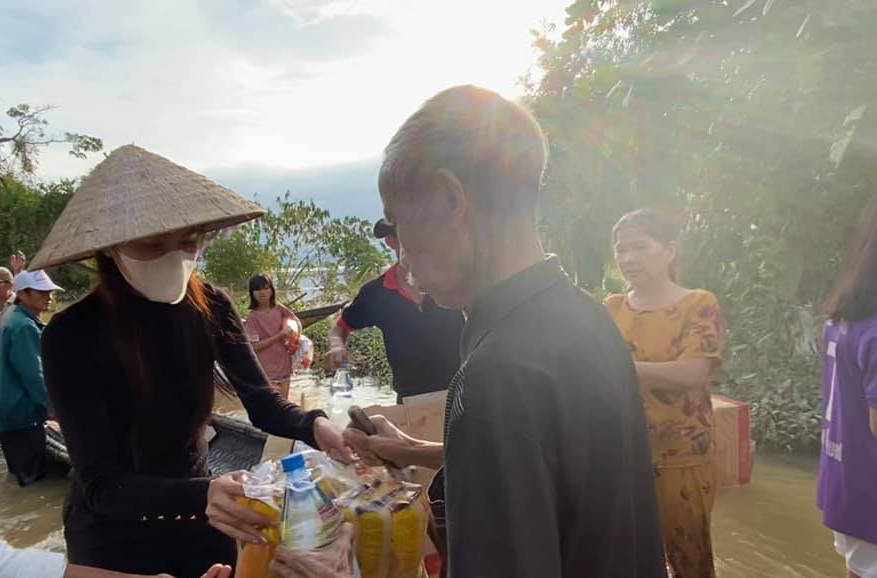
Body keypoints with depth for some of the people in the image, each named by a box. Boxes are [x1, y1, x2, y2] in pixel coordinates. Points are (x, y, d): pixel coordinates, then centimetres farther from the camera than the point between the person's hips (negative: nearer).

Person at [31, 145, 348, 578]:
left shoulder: (209, 308, -12)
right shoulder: (71, 335, -22)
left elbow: (262, 403, -11)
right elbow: (100, 484, -26)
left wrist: (314, 425, -32)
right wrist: (201, 495, -43)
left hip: (197, 519, 3)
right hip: (115, 536, -3)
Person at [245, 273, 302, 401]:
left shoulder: (279, 309, 1)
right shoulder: (253, 317, -12)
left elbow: (297, 321, 16)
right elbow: (255, 346, -17)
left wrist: (297, 340, 0)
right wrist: (279, 335, -20)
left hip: (284, 366, 5)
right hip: (266, 370, -5)